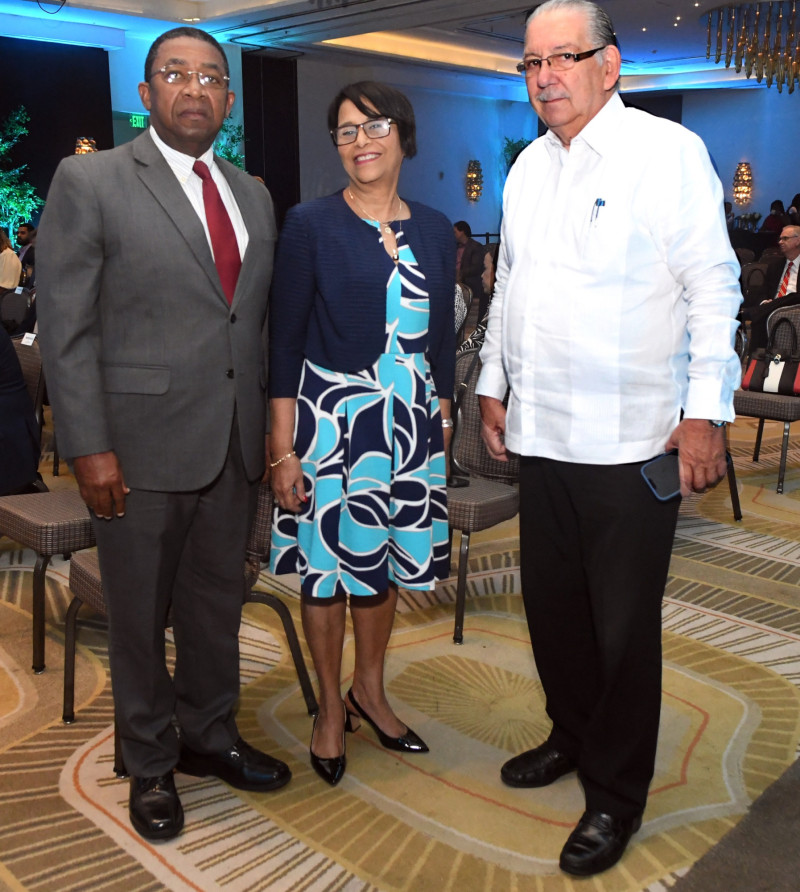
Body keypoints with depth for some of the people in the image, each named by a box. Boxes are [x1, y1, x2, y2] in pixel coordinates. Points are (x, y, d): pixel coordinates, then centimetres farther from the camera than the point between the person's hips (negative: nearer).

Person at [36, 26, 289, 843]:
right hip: (141, 445, -5)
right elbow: (65, 326, -8)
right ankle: (150, 765, 30)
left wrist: (269, 427, 9)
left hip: (234, 444, 5)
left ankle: (210, 735, 38)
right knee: (139, 615, 10)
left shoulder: (252, 195, 13)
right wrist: (88, 446, -14)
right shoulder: (89, 181, -4)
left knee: (217, 601, 17)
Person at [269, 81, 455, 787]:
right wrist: (283, 450, -11)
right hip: (331, 416, -4)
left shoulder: (434, 230, 7)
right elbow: (285, 344, -7)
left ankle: (370, 691, 36)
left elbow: (442, 338, 12)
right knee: (329, 568, 6)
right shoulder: (310, 226, -6)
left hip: (410, 421, 4)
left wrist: (443, 423, 10)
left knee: (386, 562, 15)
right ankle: (331, 709, 28)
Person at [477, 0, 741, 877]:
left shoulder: (668, 152, -7)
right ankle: (572, 736, 40)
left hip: (630, 440, -6)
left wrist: (705, 412, -13)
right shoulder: (528, 166, 13)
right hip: (540, 432, 6)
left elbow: (713, 287, -9)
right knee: (551, 603, 16)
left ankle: (615, 797, 22)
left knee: (623, 625, 4)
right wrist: (493, 386, 18)